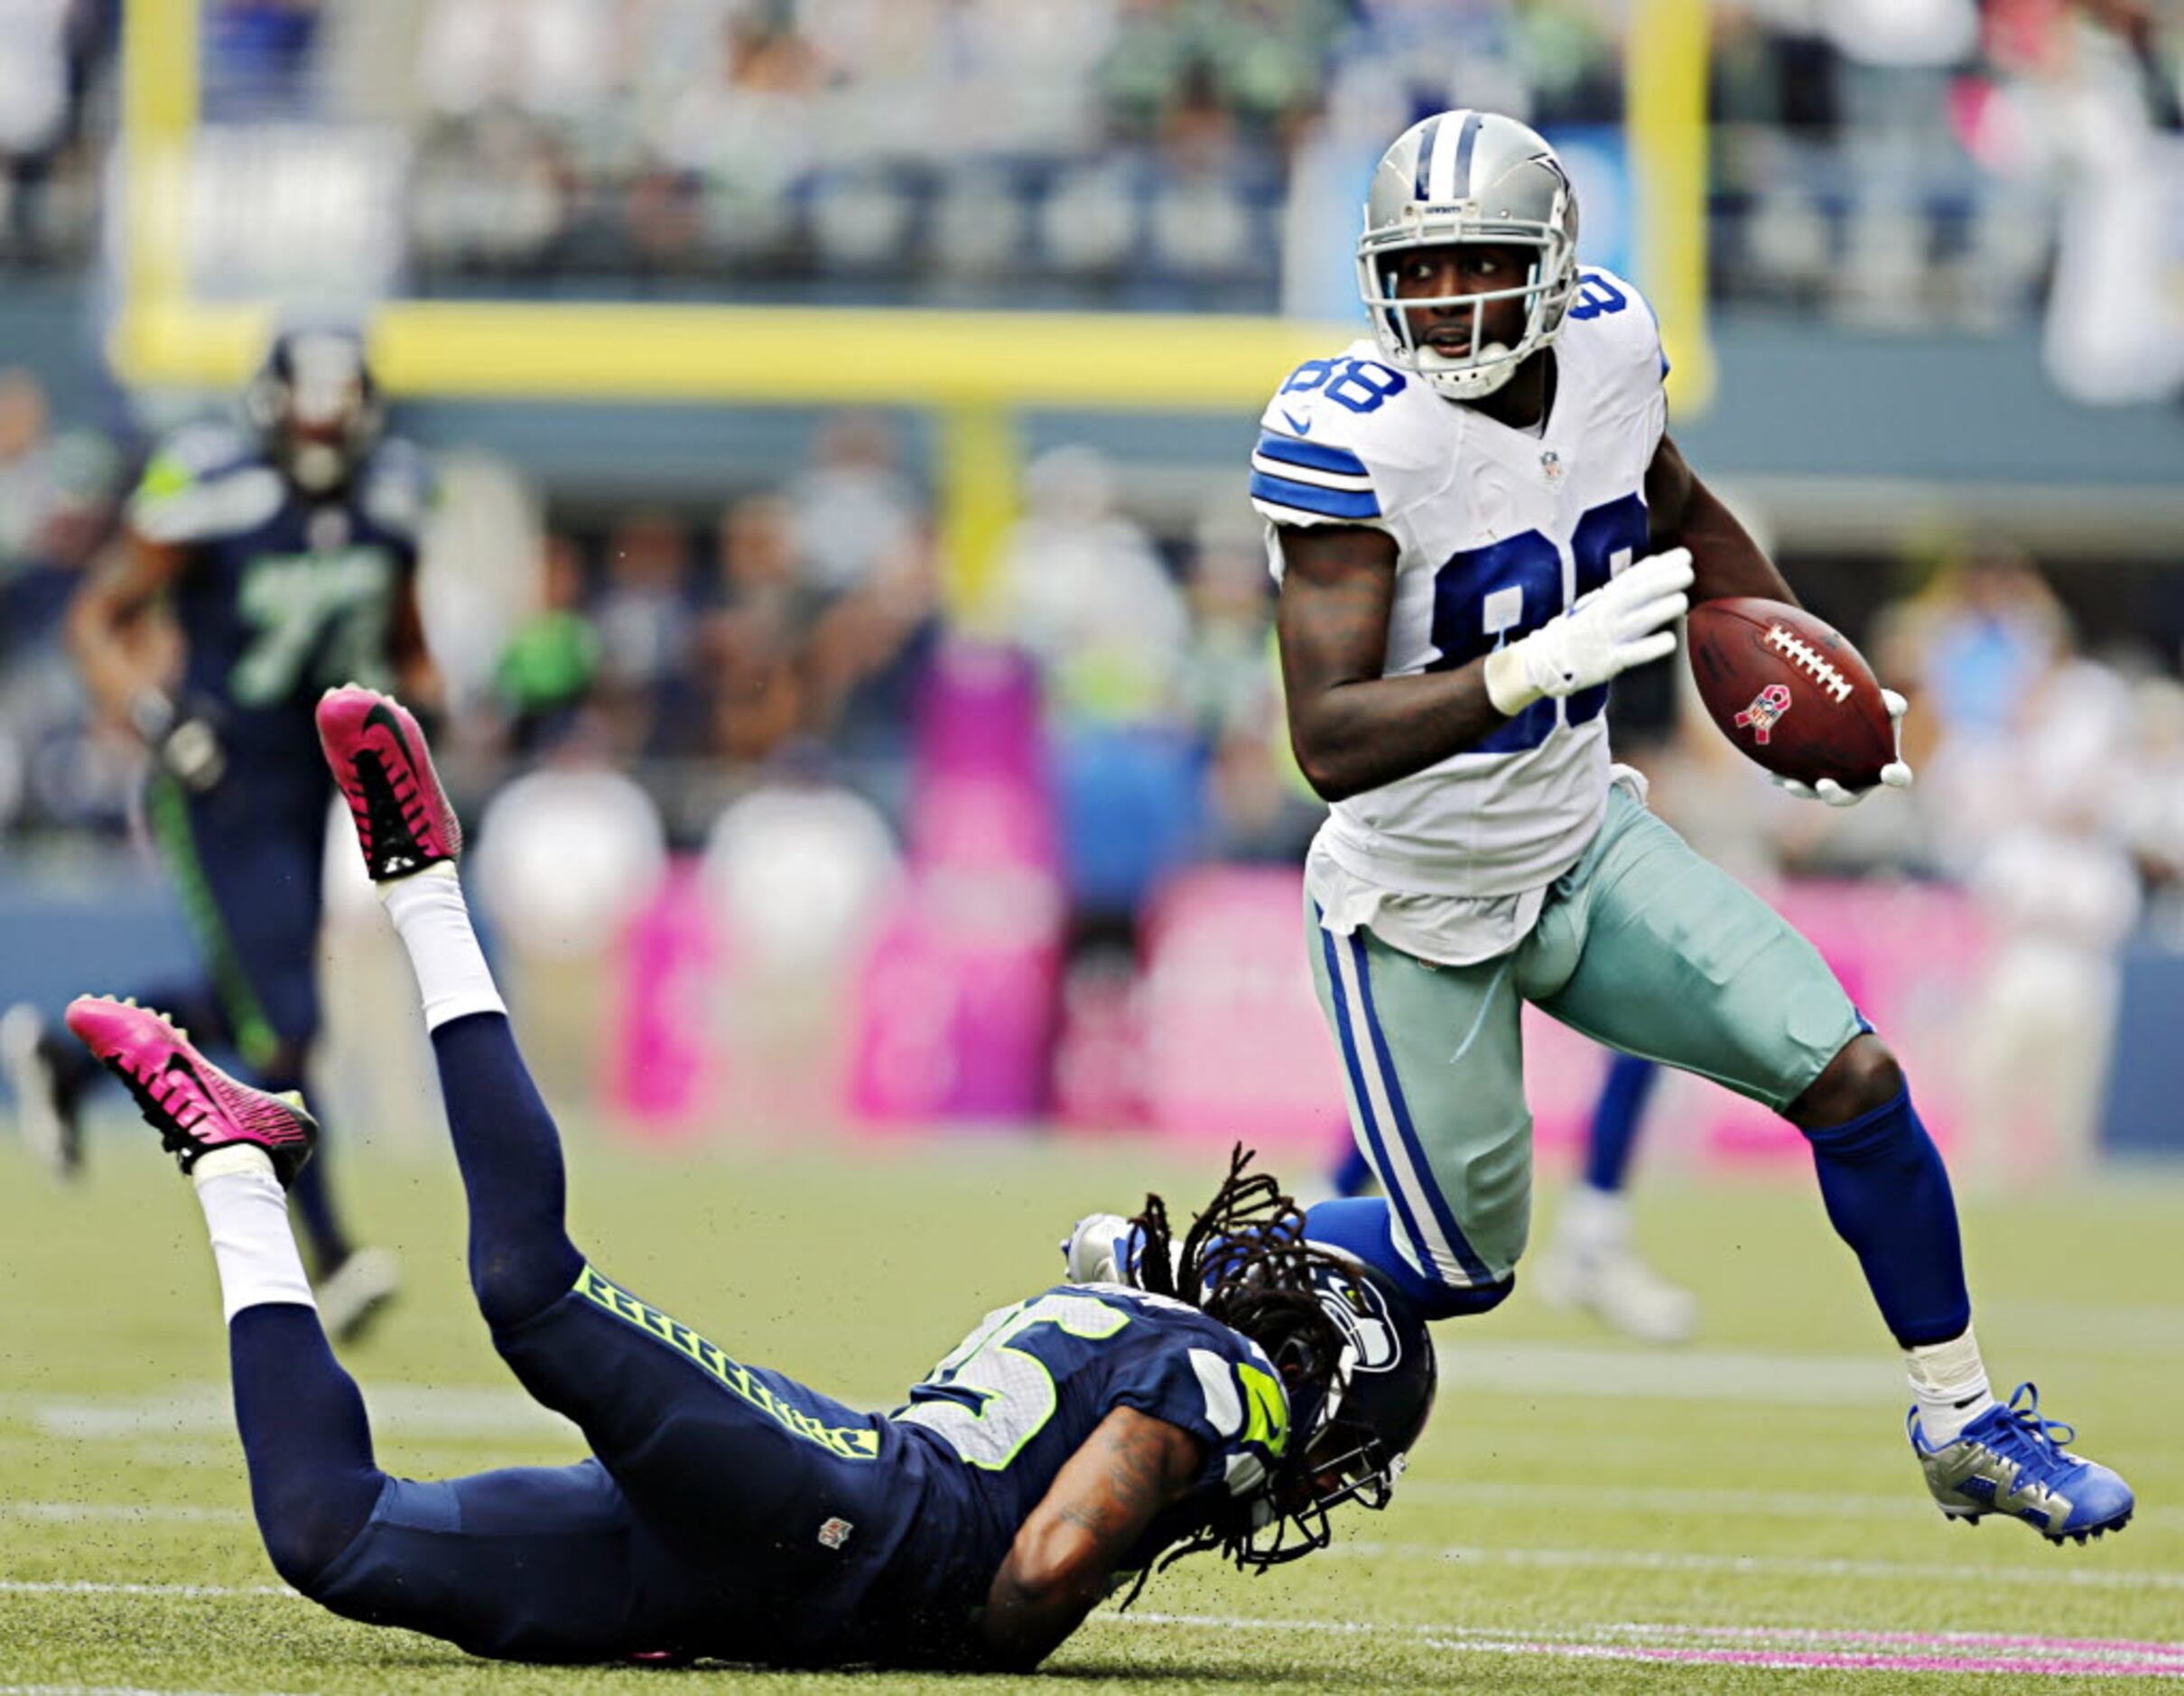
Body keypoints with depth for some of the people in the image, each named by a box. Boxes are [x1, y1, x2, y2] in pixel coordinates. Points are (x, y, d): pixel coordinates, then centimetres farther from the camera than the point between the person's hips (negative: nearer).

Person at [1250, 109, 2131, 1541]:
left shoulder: (1607, 347, -10)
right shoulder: (1353, 437, -28)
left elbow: (1682, 517, 14)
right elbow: (1328, 742, -34)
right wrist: (1537, 667, -47)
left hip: (1582, 845, 5)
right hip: (1416, 911, -5)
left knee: (1851, 1078, -4)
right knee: (1461, 1264, 4)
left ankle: (1962, 1422, 15)